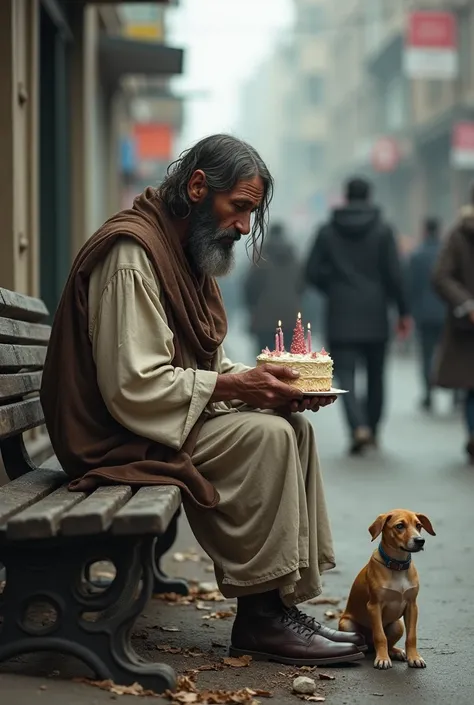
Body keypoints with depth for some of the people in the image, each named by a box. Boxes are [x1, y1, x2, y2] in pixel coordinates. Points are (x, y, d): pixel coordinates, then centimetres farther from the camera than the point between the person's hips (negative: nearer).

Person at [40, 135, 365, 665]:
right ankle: (260, 616, -16)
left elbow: (204, 362, 17)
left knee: (294, 428, -1)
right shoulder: (131, 253, -20)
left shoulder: (187, 252, 14)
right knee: (265, 436, -23)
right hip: (121, 435, -10)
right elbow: (134, 388, -26)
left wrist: (259, 381, -2)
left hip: (178, 416, 10)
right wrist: (234, 386, -24)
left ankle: (285, 601, -4)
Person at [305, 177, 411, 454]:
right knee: (375, 376, 14)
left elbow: (313, 272, 0)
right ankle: (373, 429, 21)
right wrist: (403, 311, 0)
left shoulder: (327, 231, 2)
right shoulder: (383, 230, -1)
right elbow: (394, 274, -6)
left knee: (345, 375, -4)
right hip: (375, 317, 1)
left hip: (341, 317, 0)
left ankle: (359, 427, -24)